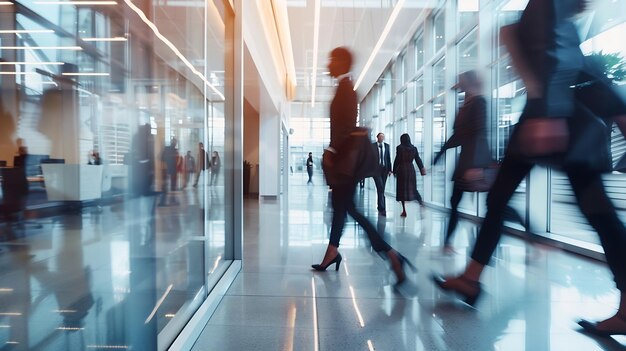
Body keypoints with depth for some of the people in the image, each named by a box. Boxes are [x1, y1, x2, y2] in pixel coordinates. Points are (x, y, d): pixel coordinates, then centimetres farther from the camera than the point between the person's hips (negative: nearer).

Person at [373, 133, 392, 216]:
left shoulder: (387, 146, 9)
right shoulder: (373, 146, -2)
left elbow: (389, 158, 9)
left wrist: (390, 169, 3)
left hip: (384, 169, 4)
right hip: (376, 169, -4)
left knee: (381, 188, 11)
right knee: (380, 188, -12)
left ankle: (379, 206, 28)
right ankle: (382, 208, -12)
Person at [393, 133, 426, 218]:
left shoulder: (399, 148, -7)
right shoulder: (414, 148, 4)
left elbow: (397, 160, -7)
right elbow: (418, 160, 2)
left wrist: (394, 171, 1)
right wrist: (422, 169, 5)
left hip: (401, 169, -3)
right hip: (411, 169, 3)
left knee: (402, 189, 3)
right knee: (412, 188, 17)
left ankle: (404, 211, 1)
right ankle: (420, 201, -7)